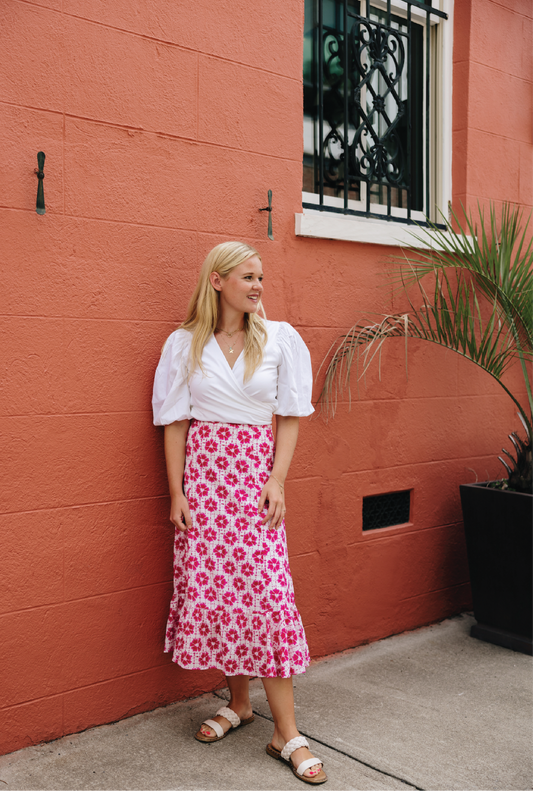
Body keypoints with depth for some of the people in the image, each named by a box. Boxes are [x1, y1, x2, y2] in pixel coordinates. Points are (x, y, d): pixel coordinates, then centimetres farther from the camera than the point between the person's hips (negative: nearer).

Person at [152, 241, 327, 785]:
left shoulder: (280, 339, 4)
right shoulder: (185, 343, 4)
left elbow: (289, 416, 3)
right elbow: (175, 422, 4)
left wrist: (277, 480, -7)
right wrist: (177, 492, -2)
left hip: (256, 471, -1)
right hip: (203, 473, 1)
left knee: (267, 592, -6)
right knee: (209, 587, 3)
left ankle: (286, 734, 3)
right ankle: (238, 703, 25)